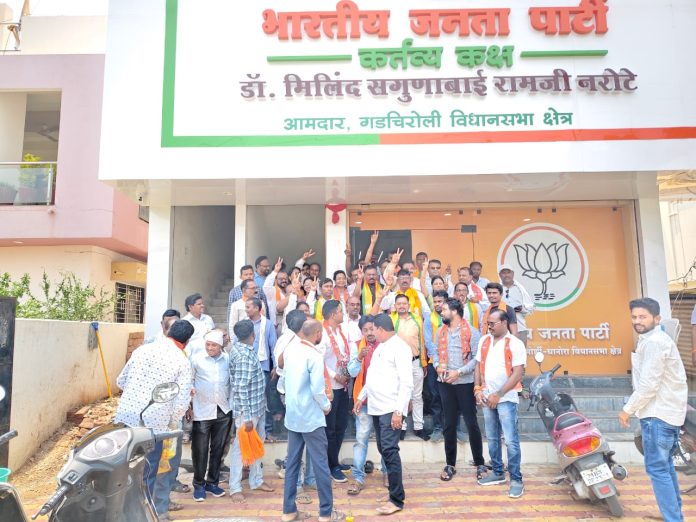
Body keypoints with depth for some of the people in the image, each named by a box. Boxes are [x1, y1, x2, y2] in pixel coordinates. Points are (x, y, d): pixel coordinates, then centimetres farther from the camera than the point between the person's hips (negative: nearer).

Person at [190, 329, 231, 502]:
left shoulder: (228, 359, 2)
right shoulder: (196, 359, -4)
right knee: (200, 450, 5)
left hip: (223, 411, 2)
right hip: (202, 411, -2)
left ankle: (212, 483, 28)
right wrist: (190, 389, -16)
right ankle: (199, 484, 23)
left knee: (218, 449, 12)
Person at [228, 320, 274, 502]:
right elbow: (240, 388, -26)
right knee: (241, 446, 4)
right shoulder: (244, 356, -25)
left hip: (257, 407, 9)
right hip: (247, 410, -9)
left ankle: (256, 480, 33)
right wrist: (246, 417, -23)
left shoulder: (240, 347, 4)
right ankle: (235, 488, 18)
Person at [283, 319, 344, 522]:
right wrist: (327, 406, -4)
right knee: (321, 464, 3)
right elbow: (317, 389, -21)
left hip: (292, 416, 8)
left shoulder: (291, 352, 6)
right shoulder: (315, 356, -18)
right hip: (311, 417, -7)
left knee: (292, 463, 13)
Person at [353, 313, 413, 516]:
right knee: (384, 450, 12)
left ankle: (397, 499, 1)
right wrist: (361, 397, 24)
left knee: (389, 450, -9)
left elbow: (407, 383, -18)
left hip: (391, 409, -8)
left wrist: (399, 411, -22)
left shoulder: (399, 347, -13)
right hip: (376, 407, 8)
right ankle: (394, 489, 24)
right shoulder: (380, 347, 15)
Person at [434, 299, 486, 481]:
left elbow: (477, 358, -11)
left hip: (465, 383, -4)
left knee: (471, 423, 3)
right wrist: (437, 365, -9)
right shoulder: (440, 332, 9)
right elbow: (436, 352, 12)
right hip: (445, 383, 4)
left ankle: (480, 464, 18)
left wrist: (459, 372, -17)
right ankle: (450, 464, 21)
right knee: (449, 424, 10)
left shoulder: (471, 332, -8)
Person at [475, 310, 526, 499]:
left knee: (511, 440, -4)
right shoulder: (484, 340, 8)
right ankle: (498, 473, 28)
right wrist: (477, 389, 1)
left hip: (506, 398, -6)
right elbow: (479, 366, 13)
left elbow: (517, 374, -14)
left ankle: (516, 480, 7)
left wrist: (498, 395, -16)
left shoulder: (515, 344, -9)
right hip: (487, 398, 6)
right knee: (492, 439, 15)